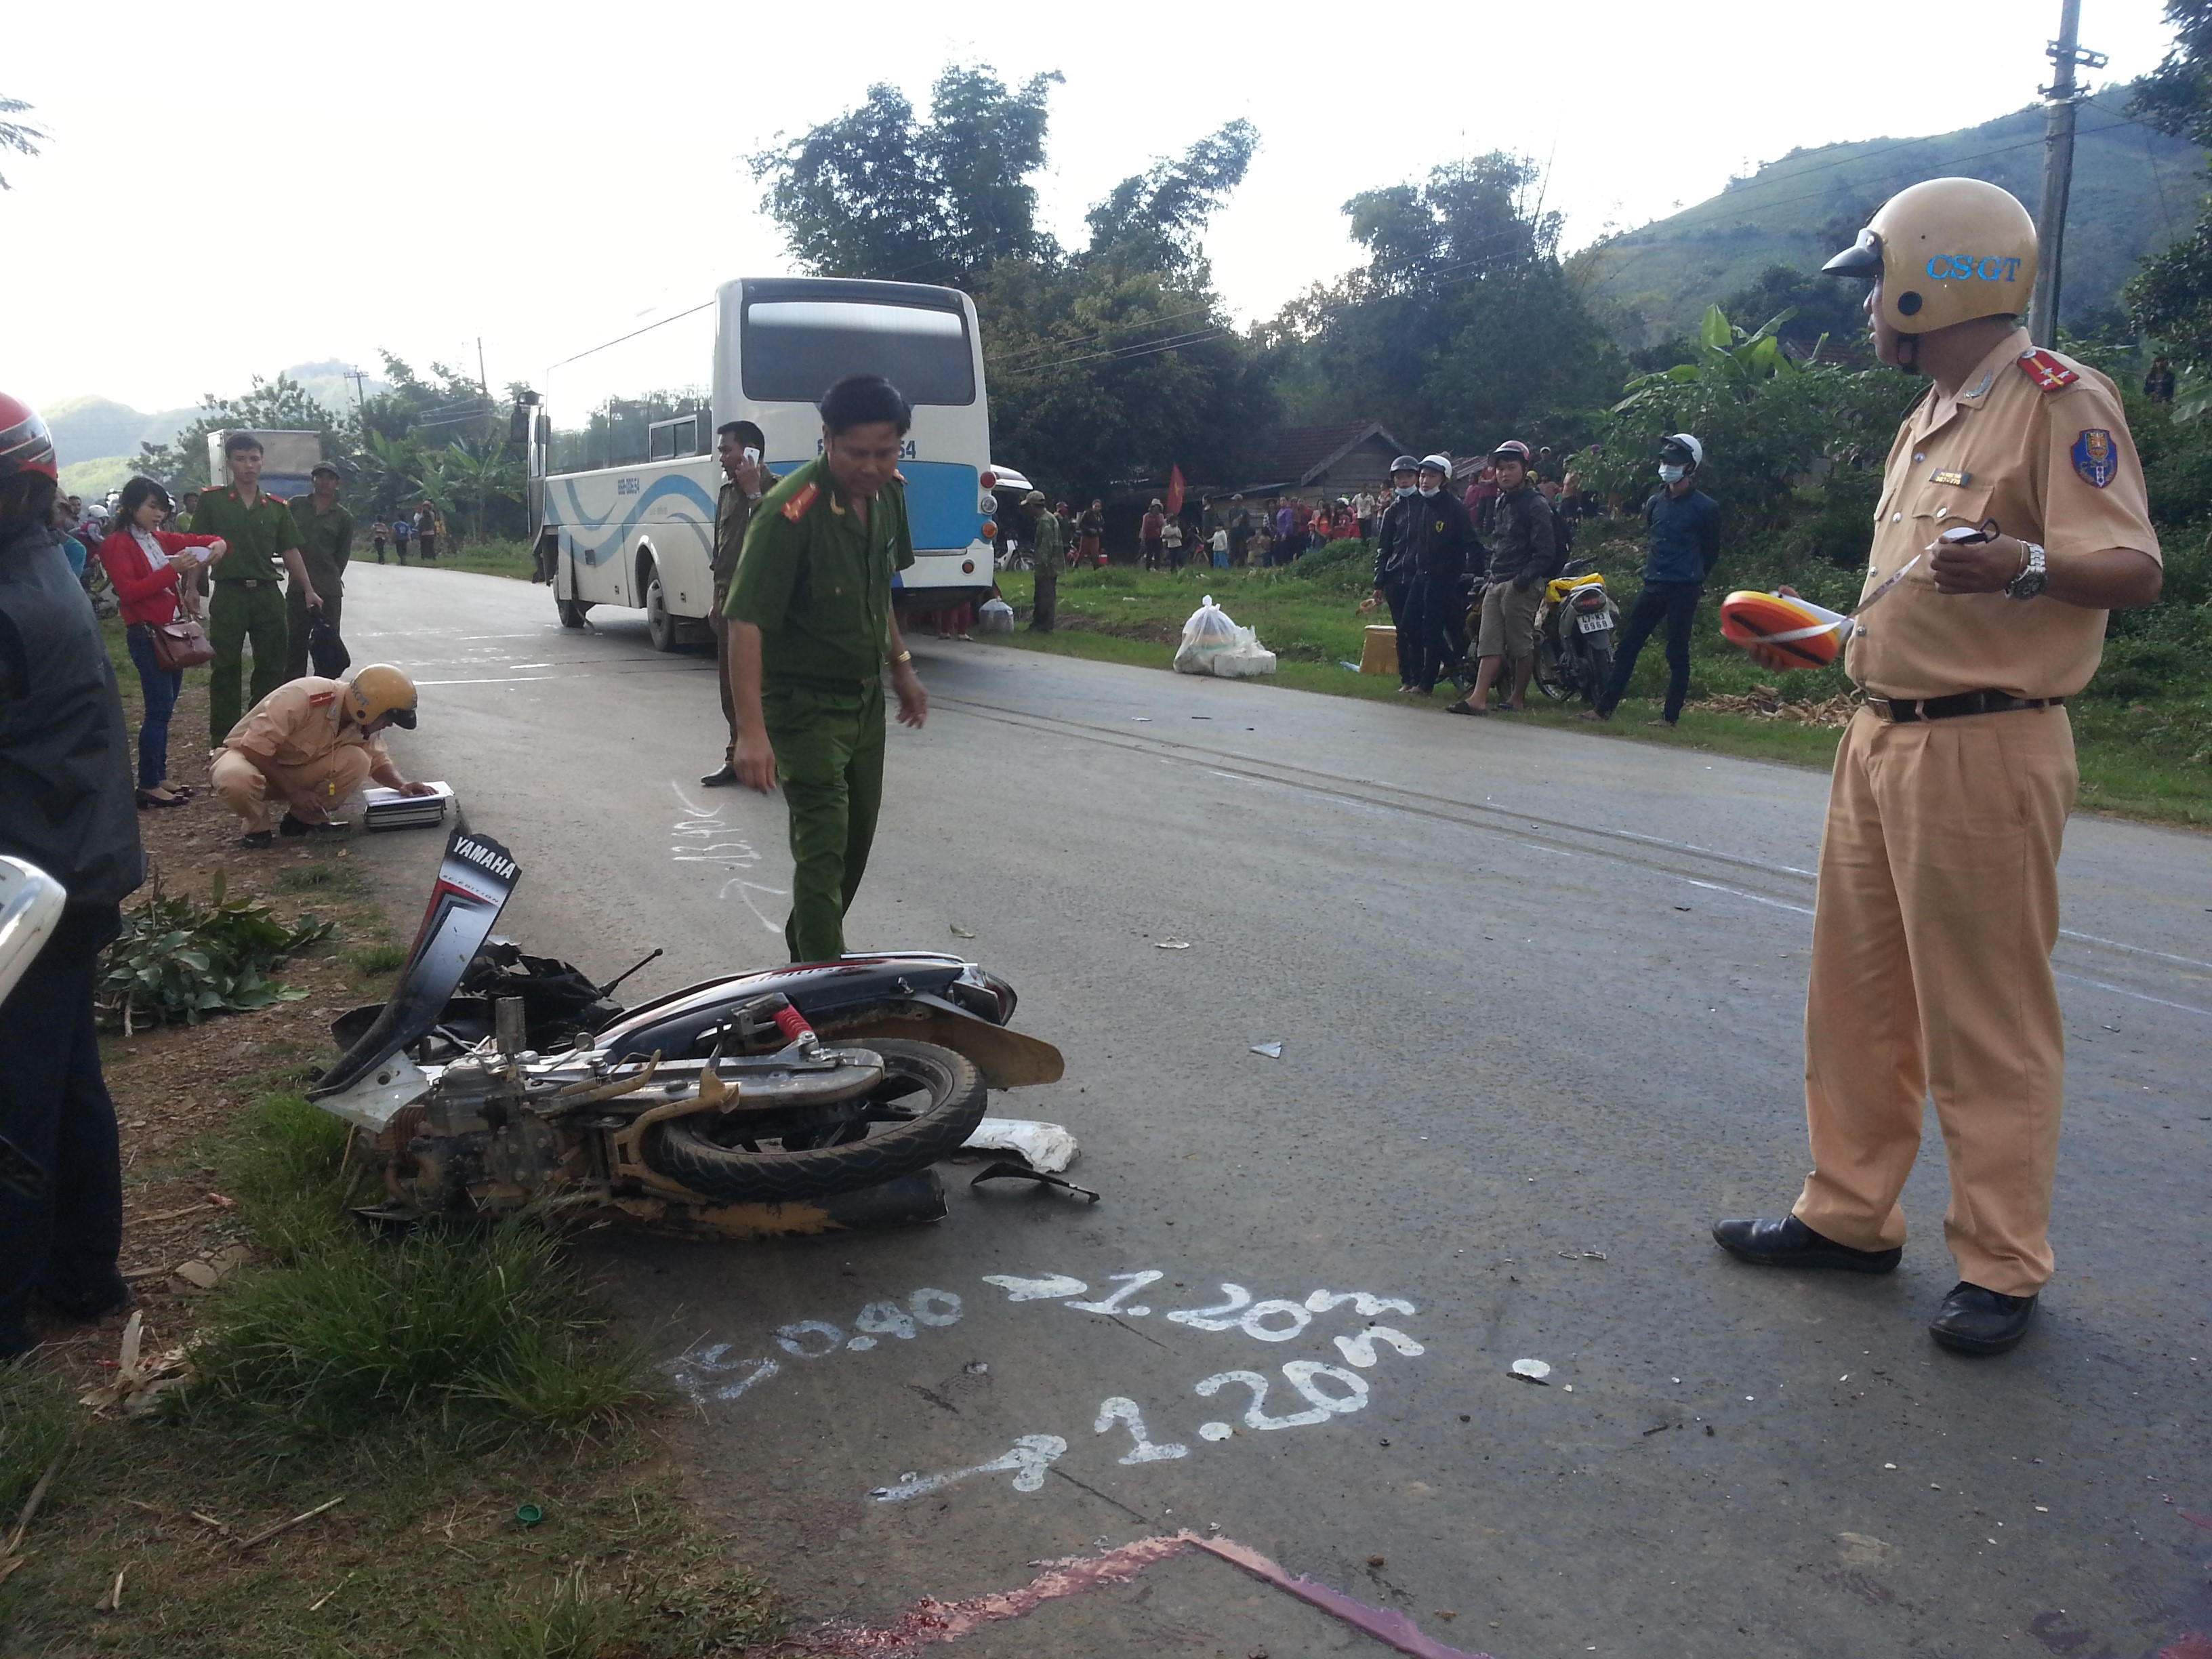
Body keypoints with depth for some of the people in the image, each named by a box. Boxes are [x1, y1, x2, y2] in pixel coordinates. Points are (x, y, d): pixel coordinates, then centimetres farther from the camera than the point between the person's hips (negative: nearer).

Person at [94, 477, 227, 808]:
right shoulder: (117, 545, -8)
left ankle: (159, 777, 17)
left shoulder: (162, 540, 12)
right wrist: (171, 569, -25)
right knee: (159, 709, -10)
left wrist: (217, 545, -3)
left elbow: (200, 541, 22)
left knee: (165, 708, 11)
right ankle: (148, 786, -6)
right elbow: (129, 591, -18)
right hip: (146, 635, -8)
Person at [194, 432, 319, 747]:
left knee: (272, 665, 8)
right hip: (229, 594, -3)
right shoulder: (211, 501, 0)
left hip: (268, 594, 3)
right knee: (225, 668, 3)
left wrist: (308, 590, 5)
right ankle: (222, 739, 9)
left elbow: (290, 552, 11)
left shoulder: (277, 507, 8)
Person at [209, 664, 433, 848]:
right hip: (249, 756, -5)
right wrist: (293, 791, -24)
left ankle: (303, 820, -2)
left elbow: (377, 759, 5)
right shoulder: (303, 697, -33)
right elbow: (255, 748, -29)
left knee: (356, 761, -22)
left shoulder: (364, 721, -11)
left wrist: (402, 785, -15)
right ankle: (258, 826, -9)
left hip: (295, 770, 5)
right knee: (238, 780, -42)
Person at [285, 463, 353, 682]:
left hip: (329, 590, -1)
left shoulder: (344, 518, 6)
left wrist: (330, 579, 4)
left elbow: (343, 555, 9)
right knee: (295, 642, 5)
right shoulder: (296, 505, 8)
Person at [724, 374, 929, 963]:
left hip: (866, 693, 8)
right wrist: (751, 730, -36)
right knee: (823, 846, -10)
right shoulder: (791, 512, -26)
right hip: (805, 702, -8)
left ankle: (808, 946, 38)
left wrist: (900, 662, 16)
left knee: (858, 833, 17)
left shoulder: (888, 493, -3)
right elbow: (747, 622, -29)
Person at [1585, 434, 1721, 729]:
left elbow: (1711, 552, 5)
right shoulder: (1655, 503, 11)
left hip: (1683, 592, -6)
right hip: (1653, 587, 6)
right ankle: (1604, 707, 6)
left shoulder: (1704, 508, -6)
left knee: (1677, 654, 0)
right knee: (1627, 645, 4)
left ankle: (1670, 716, 5)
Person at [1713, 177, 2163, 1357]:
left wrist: (2022, 565, -37)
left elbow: (2134, 570, -20)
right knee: (1857, 996, 15)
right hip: (1881, 738, 9)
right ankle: (1849, 1216, 28)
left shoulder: (2057, 401, -10)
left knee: (1988, 1025, -1)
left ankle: (2001, 1269, 12)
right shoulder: (1932, 417, 18)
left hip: (1985, 750, -9)